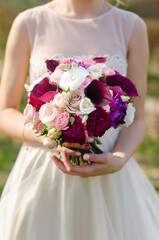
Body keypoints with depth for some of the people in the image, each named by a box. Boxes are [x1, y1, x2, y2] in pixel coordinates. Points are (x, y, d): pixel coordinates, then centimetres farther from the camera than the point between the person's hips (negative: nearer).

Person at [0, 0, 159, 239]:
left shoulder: (132, 27, -1)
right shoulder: (29, 24, -2)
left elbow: (135, 120, 2)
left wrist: (117, 161, -18)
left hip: (108, 182, 1)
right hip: (42, 176, 0)